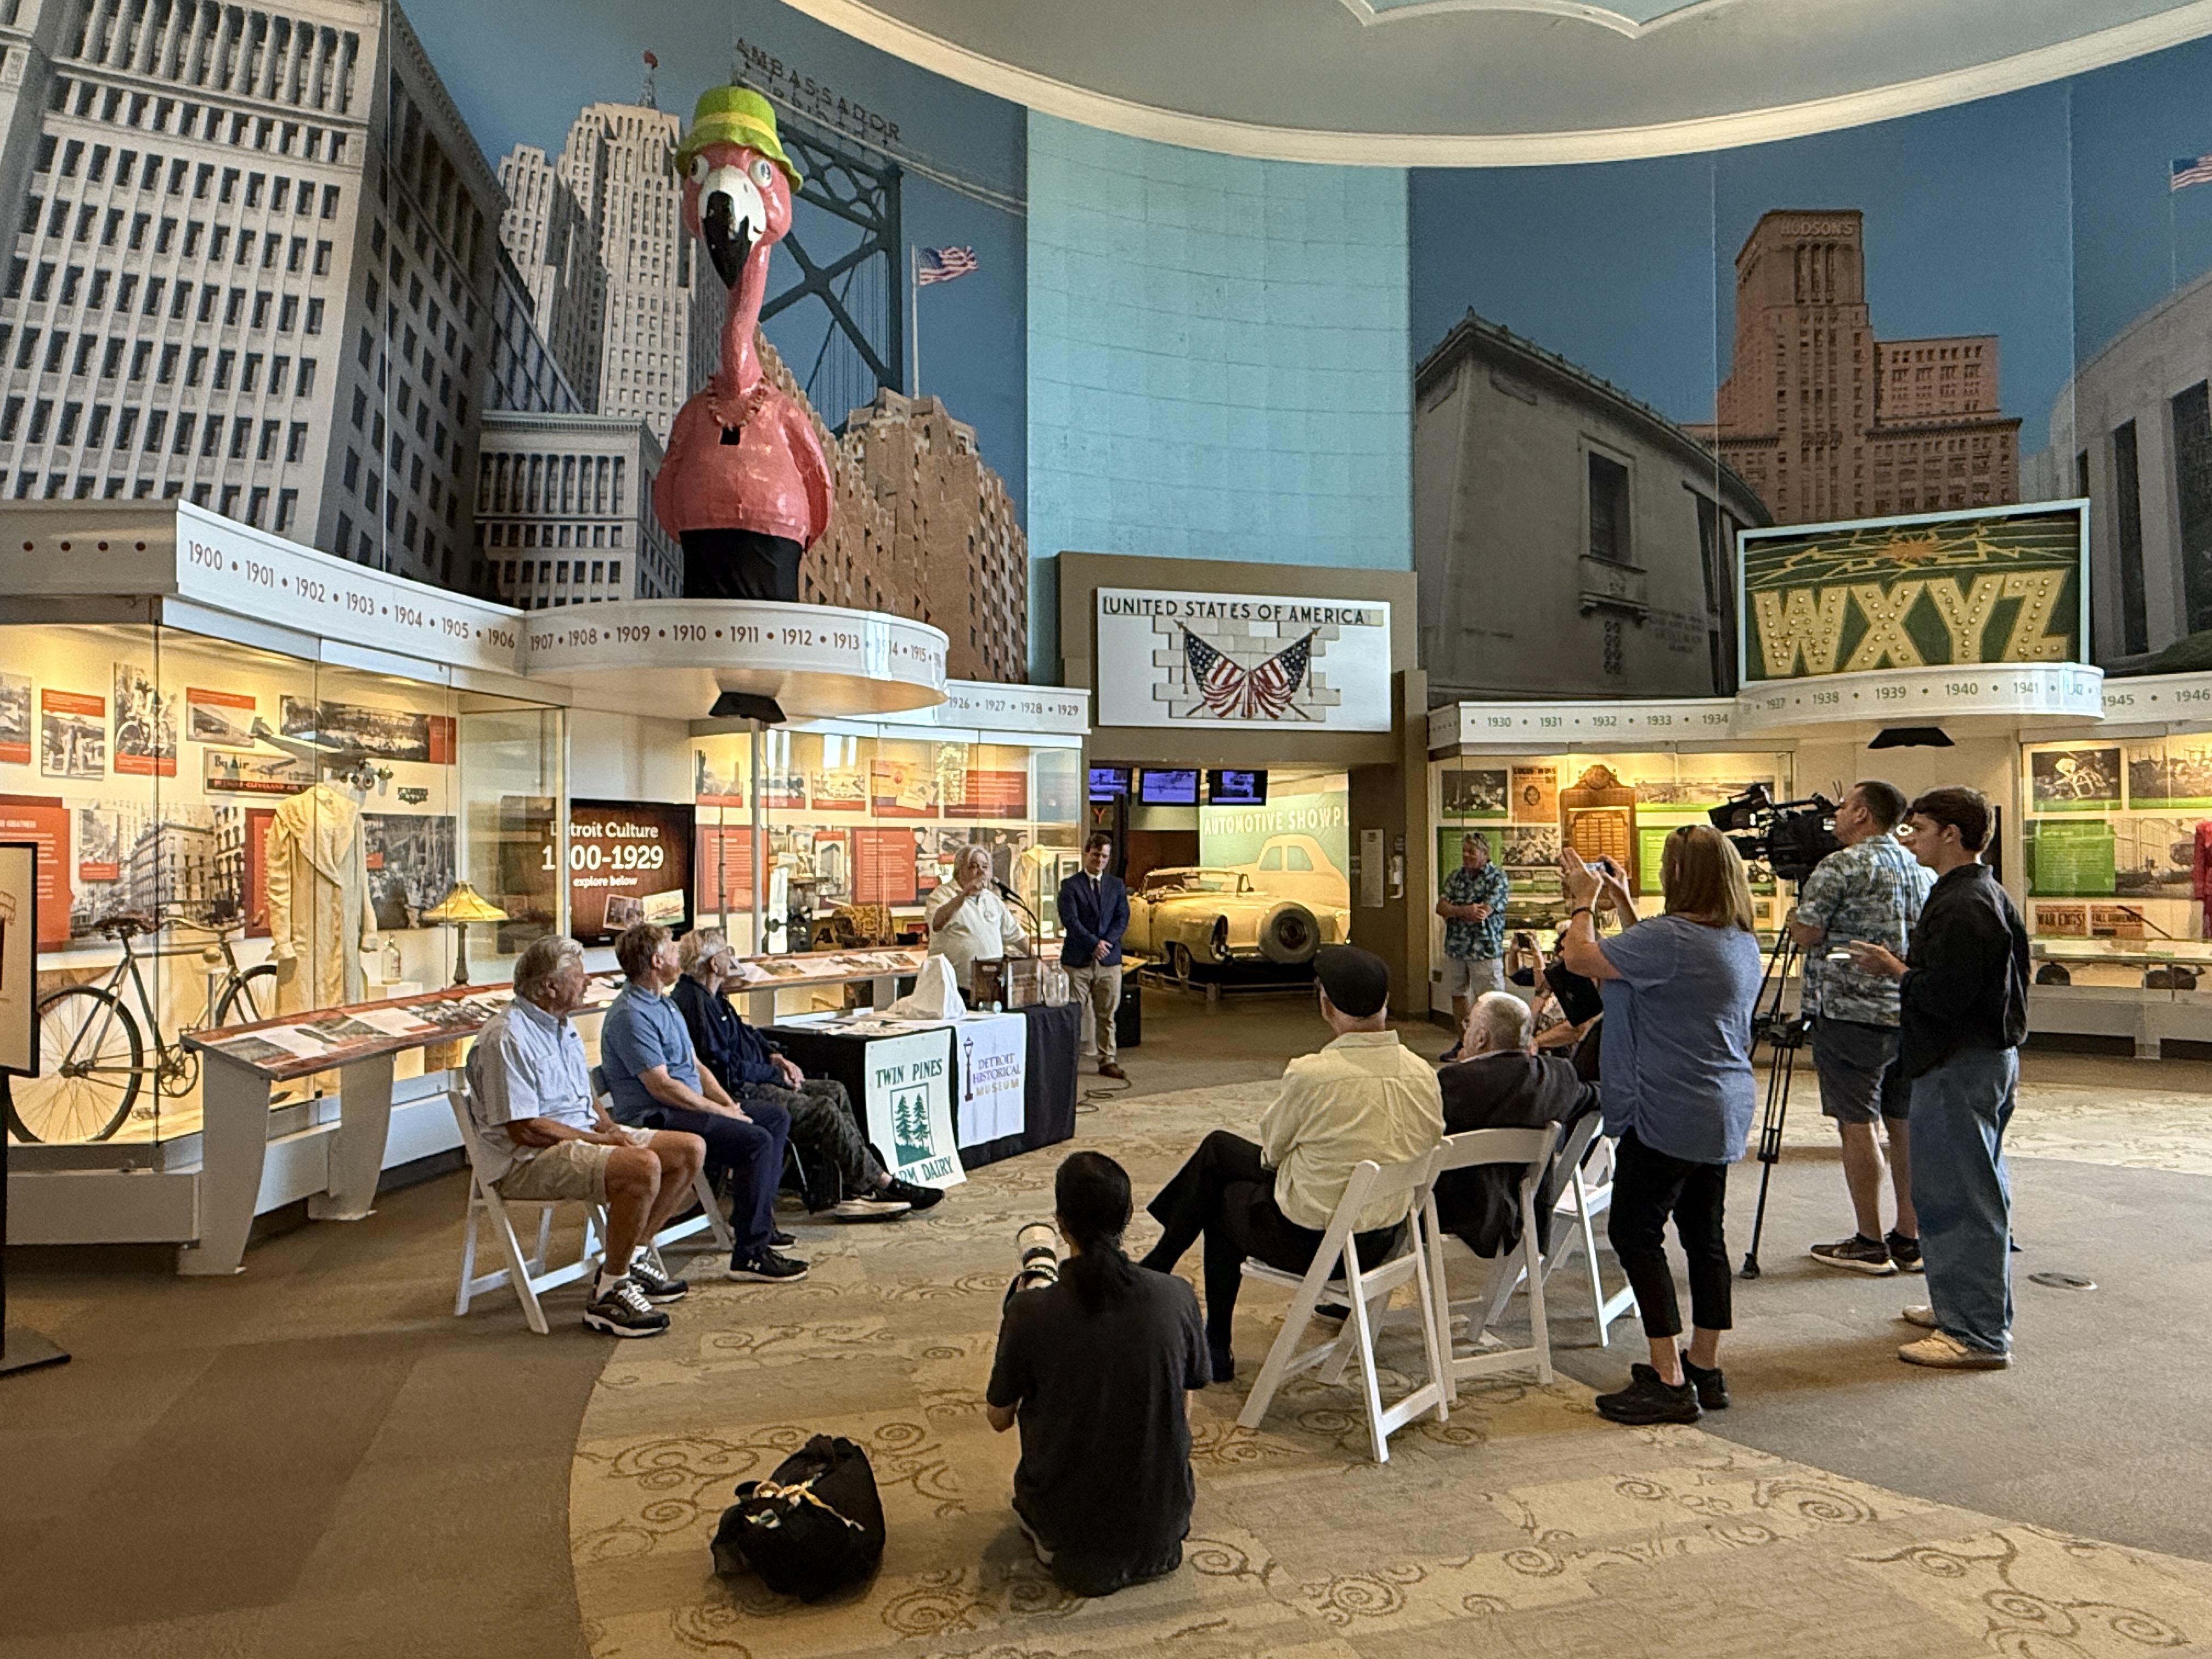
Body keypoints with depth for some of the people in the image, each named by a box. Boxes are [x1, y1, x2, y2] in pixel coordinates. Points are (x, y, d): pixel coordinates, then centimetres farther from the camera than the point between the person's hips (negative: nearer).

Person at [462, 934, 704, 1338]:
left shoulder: (561, 1025, 15)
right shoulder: (506, 1038, -17)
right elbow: (524, 1128, -22)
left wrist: (613, 1129, 2)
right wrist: (602, 1139, -18)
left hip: (584, 1136, 10)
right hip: (528, 1162, -10)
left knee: (691, 1150, 0)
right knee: (643, 1167, -33)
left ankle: (633, 1256, 11)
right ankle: (609, 1293, -19)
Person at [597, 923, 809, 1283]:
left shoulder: (664, 1004, 18)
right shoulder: (631, 1016, -17)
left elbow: (695, 1066, 19)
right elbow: (662, 1086, -22)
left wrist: (730, 1104, 4)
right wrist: (720, 1112, -16)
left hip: (688, 1107, 11)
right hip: (654, 1119, -11)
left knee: (777, 1117, 10)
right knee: (756, 1140, -25)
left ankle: (751, 1218, 14)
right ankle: (750, 1253, -21)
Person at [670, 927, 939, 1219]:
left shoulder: (711, 996, 15)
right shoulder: (695, 1003, -18)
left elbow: (745, 1034, 28)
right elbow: (724, 1069, -22)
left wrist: (776, 1058, 9)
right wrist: (776, 1074, -11)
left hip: (751, 1082, 11)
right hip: (734, 1094, -11)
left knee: (835, 1092, 4)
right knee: (825, 1112, -17)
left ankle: (851, 1191, -3)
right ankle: (882, 1184, -5)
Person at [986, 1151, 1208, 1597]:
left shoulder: (1030, 1312, -20)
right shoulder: (1176, 1296, -14)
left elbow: (999, 1418, -2)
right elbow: (1184, 1411, 1)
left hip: (1071, 1522, -2)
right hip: (1162, 1520, 3)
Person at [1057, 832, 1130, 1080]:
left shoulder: (1117, 885, 13)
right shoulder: (1070, 885, 1)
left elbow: (1123, 919, 5)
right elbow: (1070, 920, -9)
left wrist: (1106, 942, -10)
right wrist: (1094, 943, -17)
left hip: (1109, 959, 3)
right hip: (1077, 960, -3)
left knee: (1107, 1015, 7)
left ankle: (1107, 1061, 14)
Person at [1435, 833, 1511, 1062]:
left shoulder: (1497, 878, -7)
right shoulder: (1455, 877, 12)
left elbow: (1482, 913, -18)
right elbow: (1441, 907, 0)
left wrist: (1453, 910, -7)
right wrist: (1465, 910, -16)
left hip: (1485, 950, -6)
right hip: (1455, 948, 6)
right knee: (1458, 996, 15)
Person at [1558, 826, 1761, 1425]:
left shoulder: (1671, 937, -21)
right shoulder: (1743, 943, 10)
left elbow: (1579, 956, -19)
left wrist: (1585, 900, -2)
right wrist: (1624, 905, 24)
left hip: (1669, 1115, -9)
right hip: (1725, 1112, 10)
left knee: (1635, 1232, -1)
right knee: (1705, 1233, 15)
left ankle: (1669, 1382, 0)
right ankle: (1705, 1370, 24)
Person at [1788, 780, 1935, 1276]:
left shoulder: (1840, 867, -11)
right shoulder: (1923, 870, 12)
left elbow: (1806, 933, -11)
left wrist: (1796, 910, 8)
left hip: (1851, 1012, -7)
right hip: (1911, 1014, 7)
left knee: (1857, 1124, -2)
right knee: (1904, 1123, 11)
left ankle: (1870, 1244, 3)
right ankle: (1909, 1238, 16)